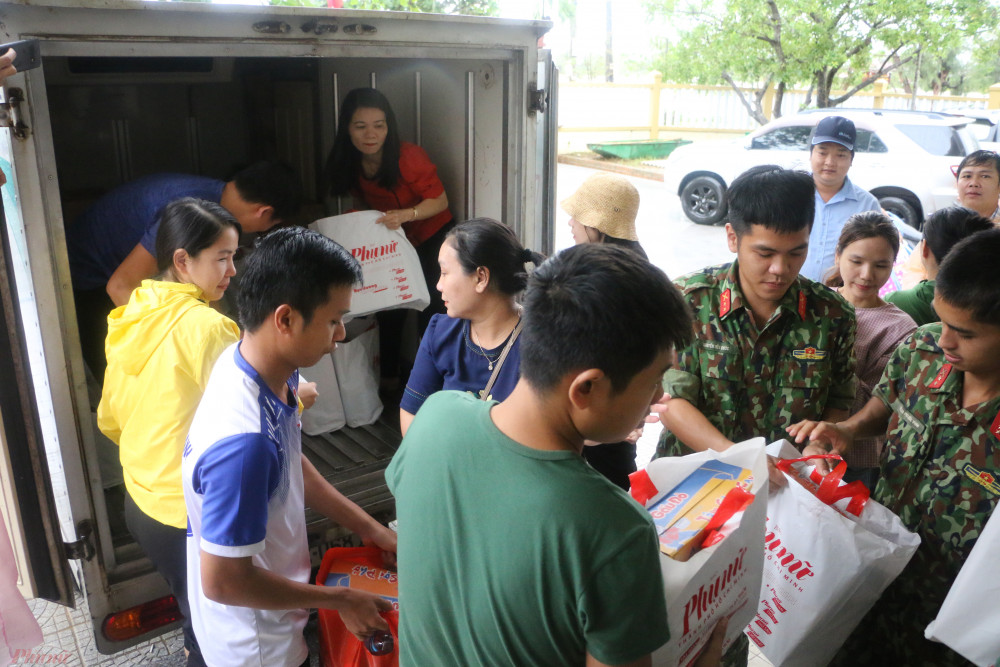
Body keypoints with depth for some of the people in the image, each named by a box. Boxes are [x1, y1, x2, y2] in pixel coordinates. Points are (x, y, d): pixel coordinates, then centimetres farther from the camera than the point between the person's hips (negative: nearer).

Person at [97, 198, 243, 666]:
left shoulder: (130, 320, 2)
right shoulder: (206, 326, -23)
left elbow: (109, 420, 11)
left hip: (141, 502, 8)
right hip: (189, 516, -8)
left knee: (196, 614, 28)